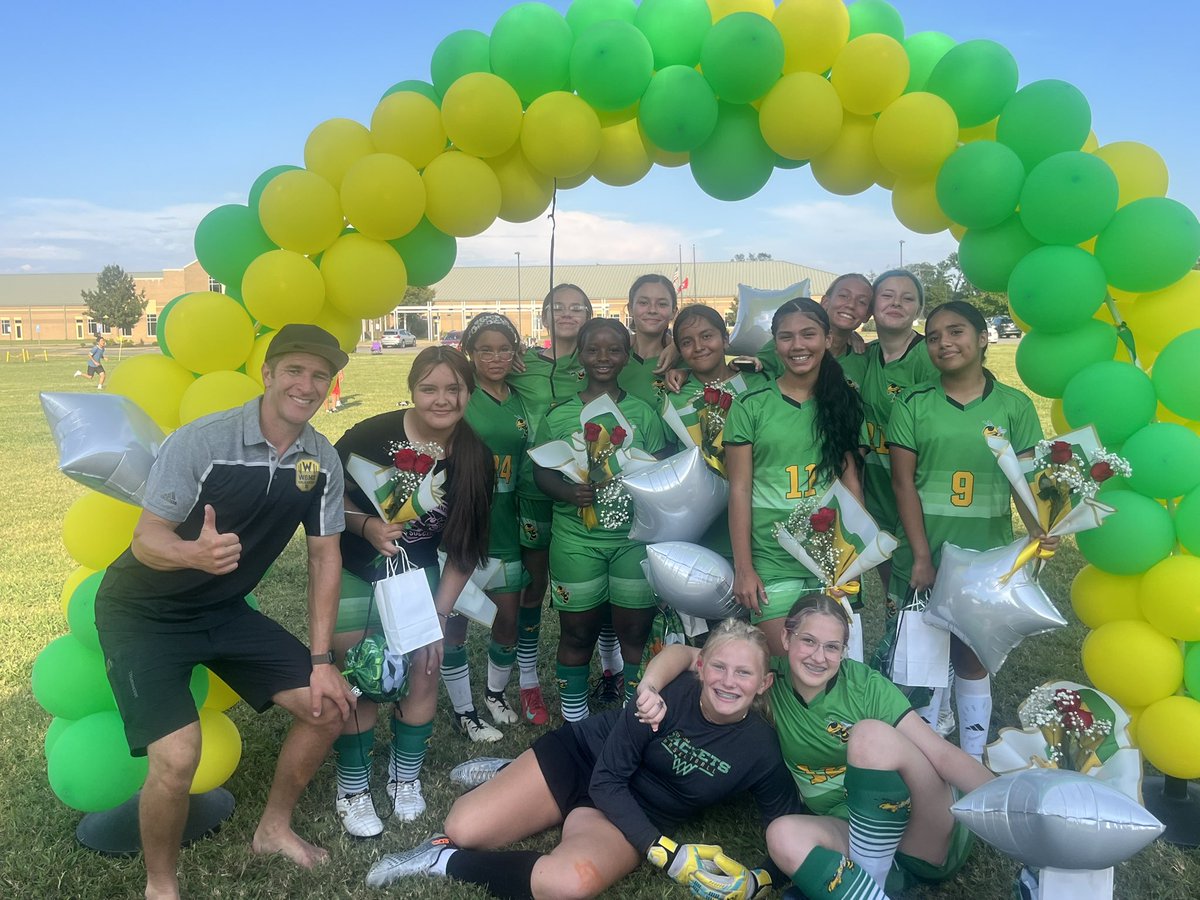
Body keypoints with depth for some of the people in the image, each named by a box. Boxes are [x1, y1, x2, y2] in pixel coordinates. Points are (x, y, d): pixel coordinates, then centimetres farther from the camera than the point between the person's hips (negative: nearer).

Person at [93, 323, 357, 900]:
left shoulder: (323, 462, -8)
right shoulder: (201, 441, -24)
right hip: (144, 612, -5)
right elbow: (146, 539, -21)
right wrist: (195, 553, -46)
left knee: (328, 707, 0)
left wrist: (321, 660, -6)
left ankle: (273, 828, 25)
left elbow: (325, 557, -3)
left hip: (223, 609, 6)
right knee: (178, 757, -22)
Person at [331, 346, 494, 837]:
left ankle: (405, 777, 23)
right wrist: (368, 527, -28)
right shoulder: (372, 435, -23)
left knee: (425, 670, 0)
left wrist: (440, 614, -9)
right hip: (355, 571, -2)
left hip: (419, 572, 3)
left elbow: (463, 550, -6)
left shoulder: (475, 459, -13)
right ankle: (352, 790, 18)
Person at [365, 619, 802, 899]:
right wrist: (666, 854, -24)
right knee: (465, 828, -10)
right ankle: (507, 774, 24)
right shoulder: (671, 692, -23)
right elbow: (606, 779, -18)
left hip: (634, 818, 0)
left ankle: (445, 861, -8)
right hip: (581, 758, 0)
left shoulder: (761, 751, -16)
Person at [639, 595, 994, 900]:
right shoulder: (771, 682, -4)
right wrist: (650, 688, -26)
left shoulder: (865, 685, -13)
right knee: (783, 835, -28)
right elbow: (684, 653, -5)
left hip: (935, 842, -1)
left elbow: (943, 754, -16)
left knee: (871, 732, -27)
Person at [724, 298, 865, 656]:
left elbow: (851, 483, 7)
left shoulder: (843, 404, 6)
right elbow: (739, 490, -3)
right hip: (772, 564, -2)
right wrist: (743, 568, -6)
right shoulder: (750, 406, -2)